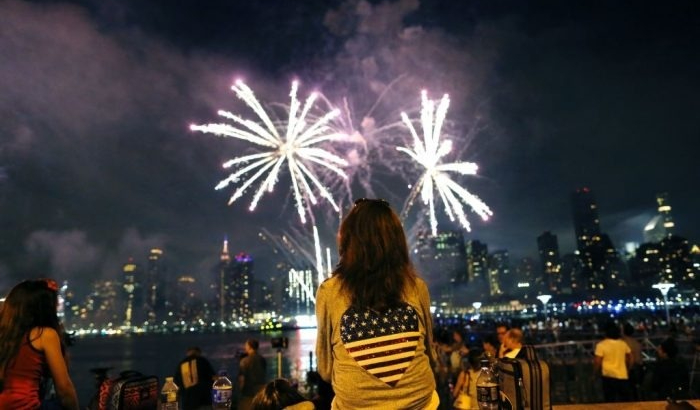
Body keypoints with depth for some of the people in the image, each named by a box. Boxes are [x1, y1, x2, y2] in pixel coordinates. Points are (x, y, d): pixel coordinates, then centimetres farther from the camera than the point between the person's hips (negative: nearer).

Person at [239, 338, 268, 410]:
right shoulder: (262, 360, 4)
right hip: (261, 391, 5)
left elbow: (241, 378, -11)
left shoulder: (245, 360, -13)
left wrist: (240, 389, 4)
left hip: (249, 392, -5)